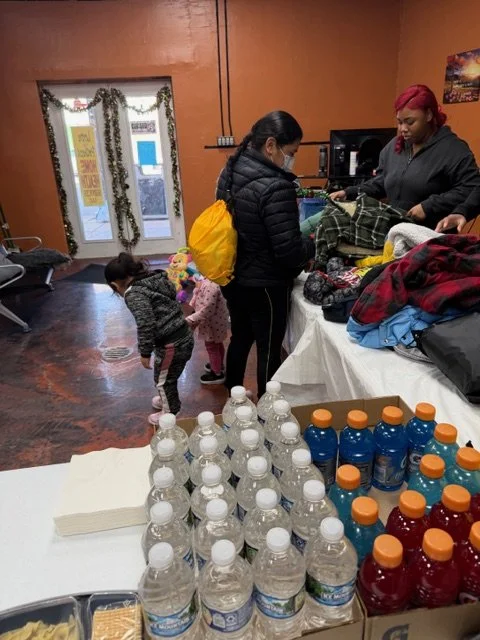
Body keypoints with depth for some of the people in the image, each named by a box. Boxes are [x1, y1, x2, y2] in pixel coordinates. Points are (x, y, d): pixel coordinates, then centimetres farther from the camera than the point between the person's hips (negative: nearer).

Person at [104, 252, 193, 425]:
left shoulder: (134, 294, -17)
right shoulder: (154, 280, 9)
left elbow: (146, 325, -24)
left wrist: (145, 353, -12)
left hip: (172, 344, -9)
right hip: (184, 336, 9)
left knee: (163, 380, 16)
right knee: (167, 377, 30)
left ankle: (169, 414, 35)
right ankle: (166, 400, 53)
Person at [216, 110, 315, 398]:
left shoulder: (231, 170, 1)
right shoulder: (275, 188, -25)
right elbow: (289, 251, -25)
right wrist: (314, 244, -4)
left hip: (234, 277, 9)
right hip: (265, 285, -8)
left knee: (240, 338, 24)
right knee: (269, 350, 9)